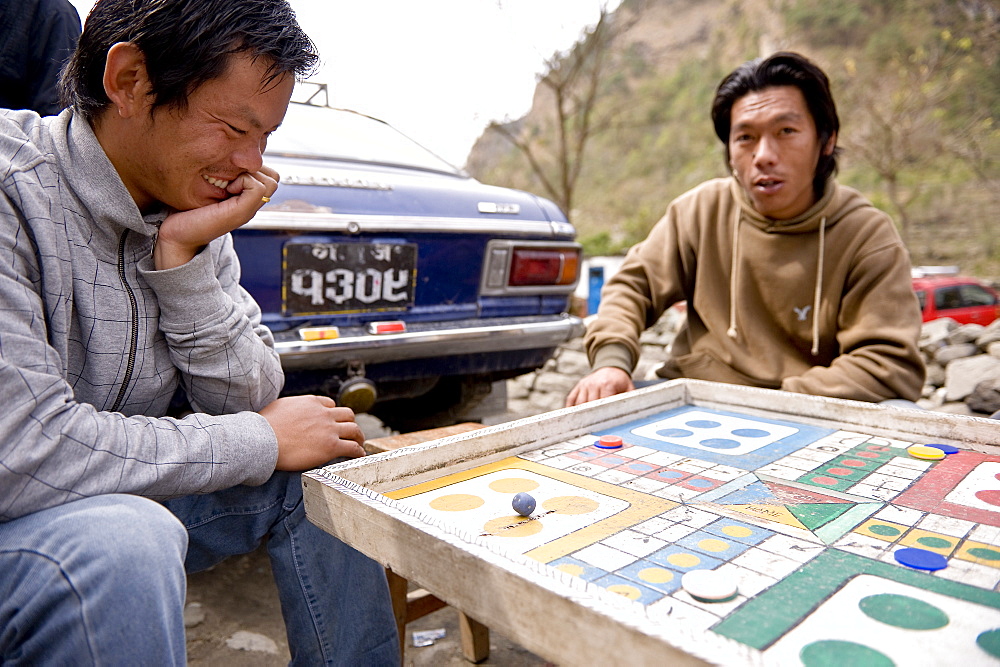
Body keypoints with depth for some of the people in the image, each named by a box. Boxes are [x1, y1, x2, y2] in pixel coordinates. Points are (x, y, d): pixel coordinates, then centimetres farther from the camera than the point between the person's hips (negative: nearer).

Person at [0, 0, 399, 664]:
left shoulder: (192, 212, -3)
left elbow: (247, 401, -4)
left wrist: (184, 257, -18)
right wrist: (262, 440, -21)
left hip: (116, 500, 6)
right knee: (123, 544, -36)